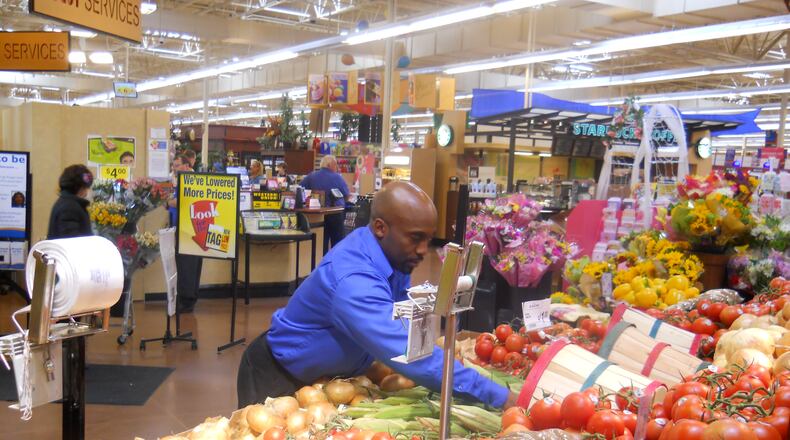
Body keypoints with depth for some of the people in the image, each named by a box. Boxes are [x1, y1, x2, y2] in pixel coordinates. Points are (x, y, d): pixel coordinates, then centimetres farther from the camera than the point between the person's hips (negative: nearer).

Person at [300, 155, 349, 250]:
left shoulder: (311, 176, 0)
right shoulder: (337, 177, -9)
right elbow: (346, 195, -5)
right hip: (335, 212, -3)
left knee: (322, 241, 9)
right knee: (336, 241, 6)